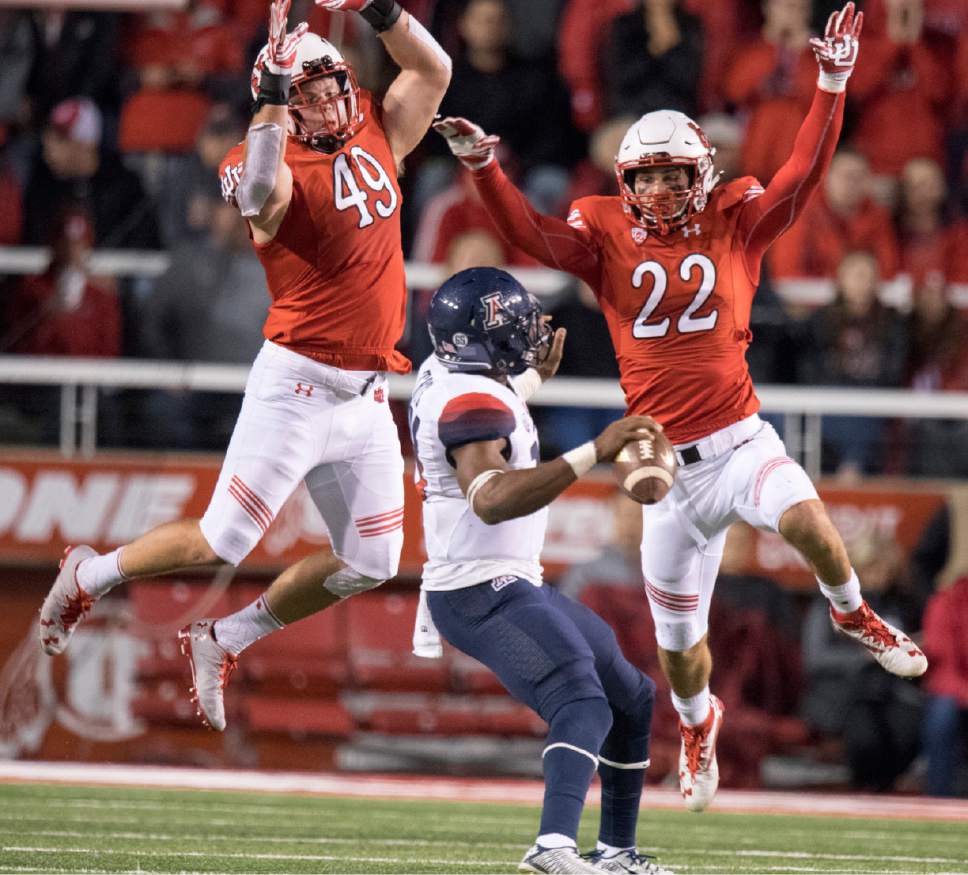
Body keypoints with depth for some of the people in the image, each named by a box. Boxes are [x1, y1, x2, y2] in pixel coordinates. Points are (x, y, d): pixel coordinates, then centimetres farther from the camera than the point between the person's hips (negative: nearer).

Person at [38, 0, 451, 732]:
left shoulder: (375, 138, 7)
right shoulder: (278, 167, -14)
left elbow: (434, 70, 11)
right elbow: (261, 198, -37)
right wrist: (272, 98, -41)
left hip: (365, 397, 7)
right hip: (297, 385, -7)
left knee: (368, 563, 7)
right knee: (225, 540, -5)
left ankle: (224, 641, 20)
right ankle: (91, 576, 20)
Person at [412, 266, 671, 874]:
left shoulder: (445, 373, 10)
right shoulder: (473, 400, -20)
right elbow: (491, 500, -37)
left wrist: (533, 377, 43)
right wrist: (594, 454, -38)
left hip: (511, 585, 11)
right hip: (483, 591, -11)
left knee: (632, 699, 22)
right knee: (584, 705, -31)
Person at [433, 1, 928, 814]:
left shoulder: (733, 222, 1)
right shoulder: (608, 235, 2)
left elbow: (802, 175, -7)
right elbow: (534, 232, -9)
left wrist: (832, 86, -17)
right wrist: (484, 166, -23)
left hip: (740, 441, -2)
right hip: (669, 465, 2)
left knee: (803, 515, -35)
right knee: (678, 637, 12)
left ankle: (853, 612, -3)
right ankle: (698, 724, 46)